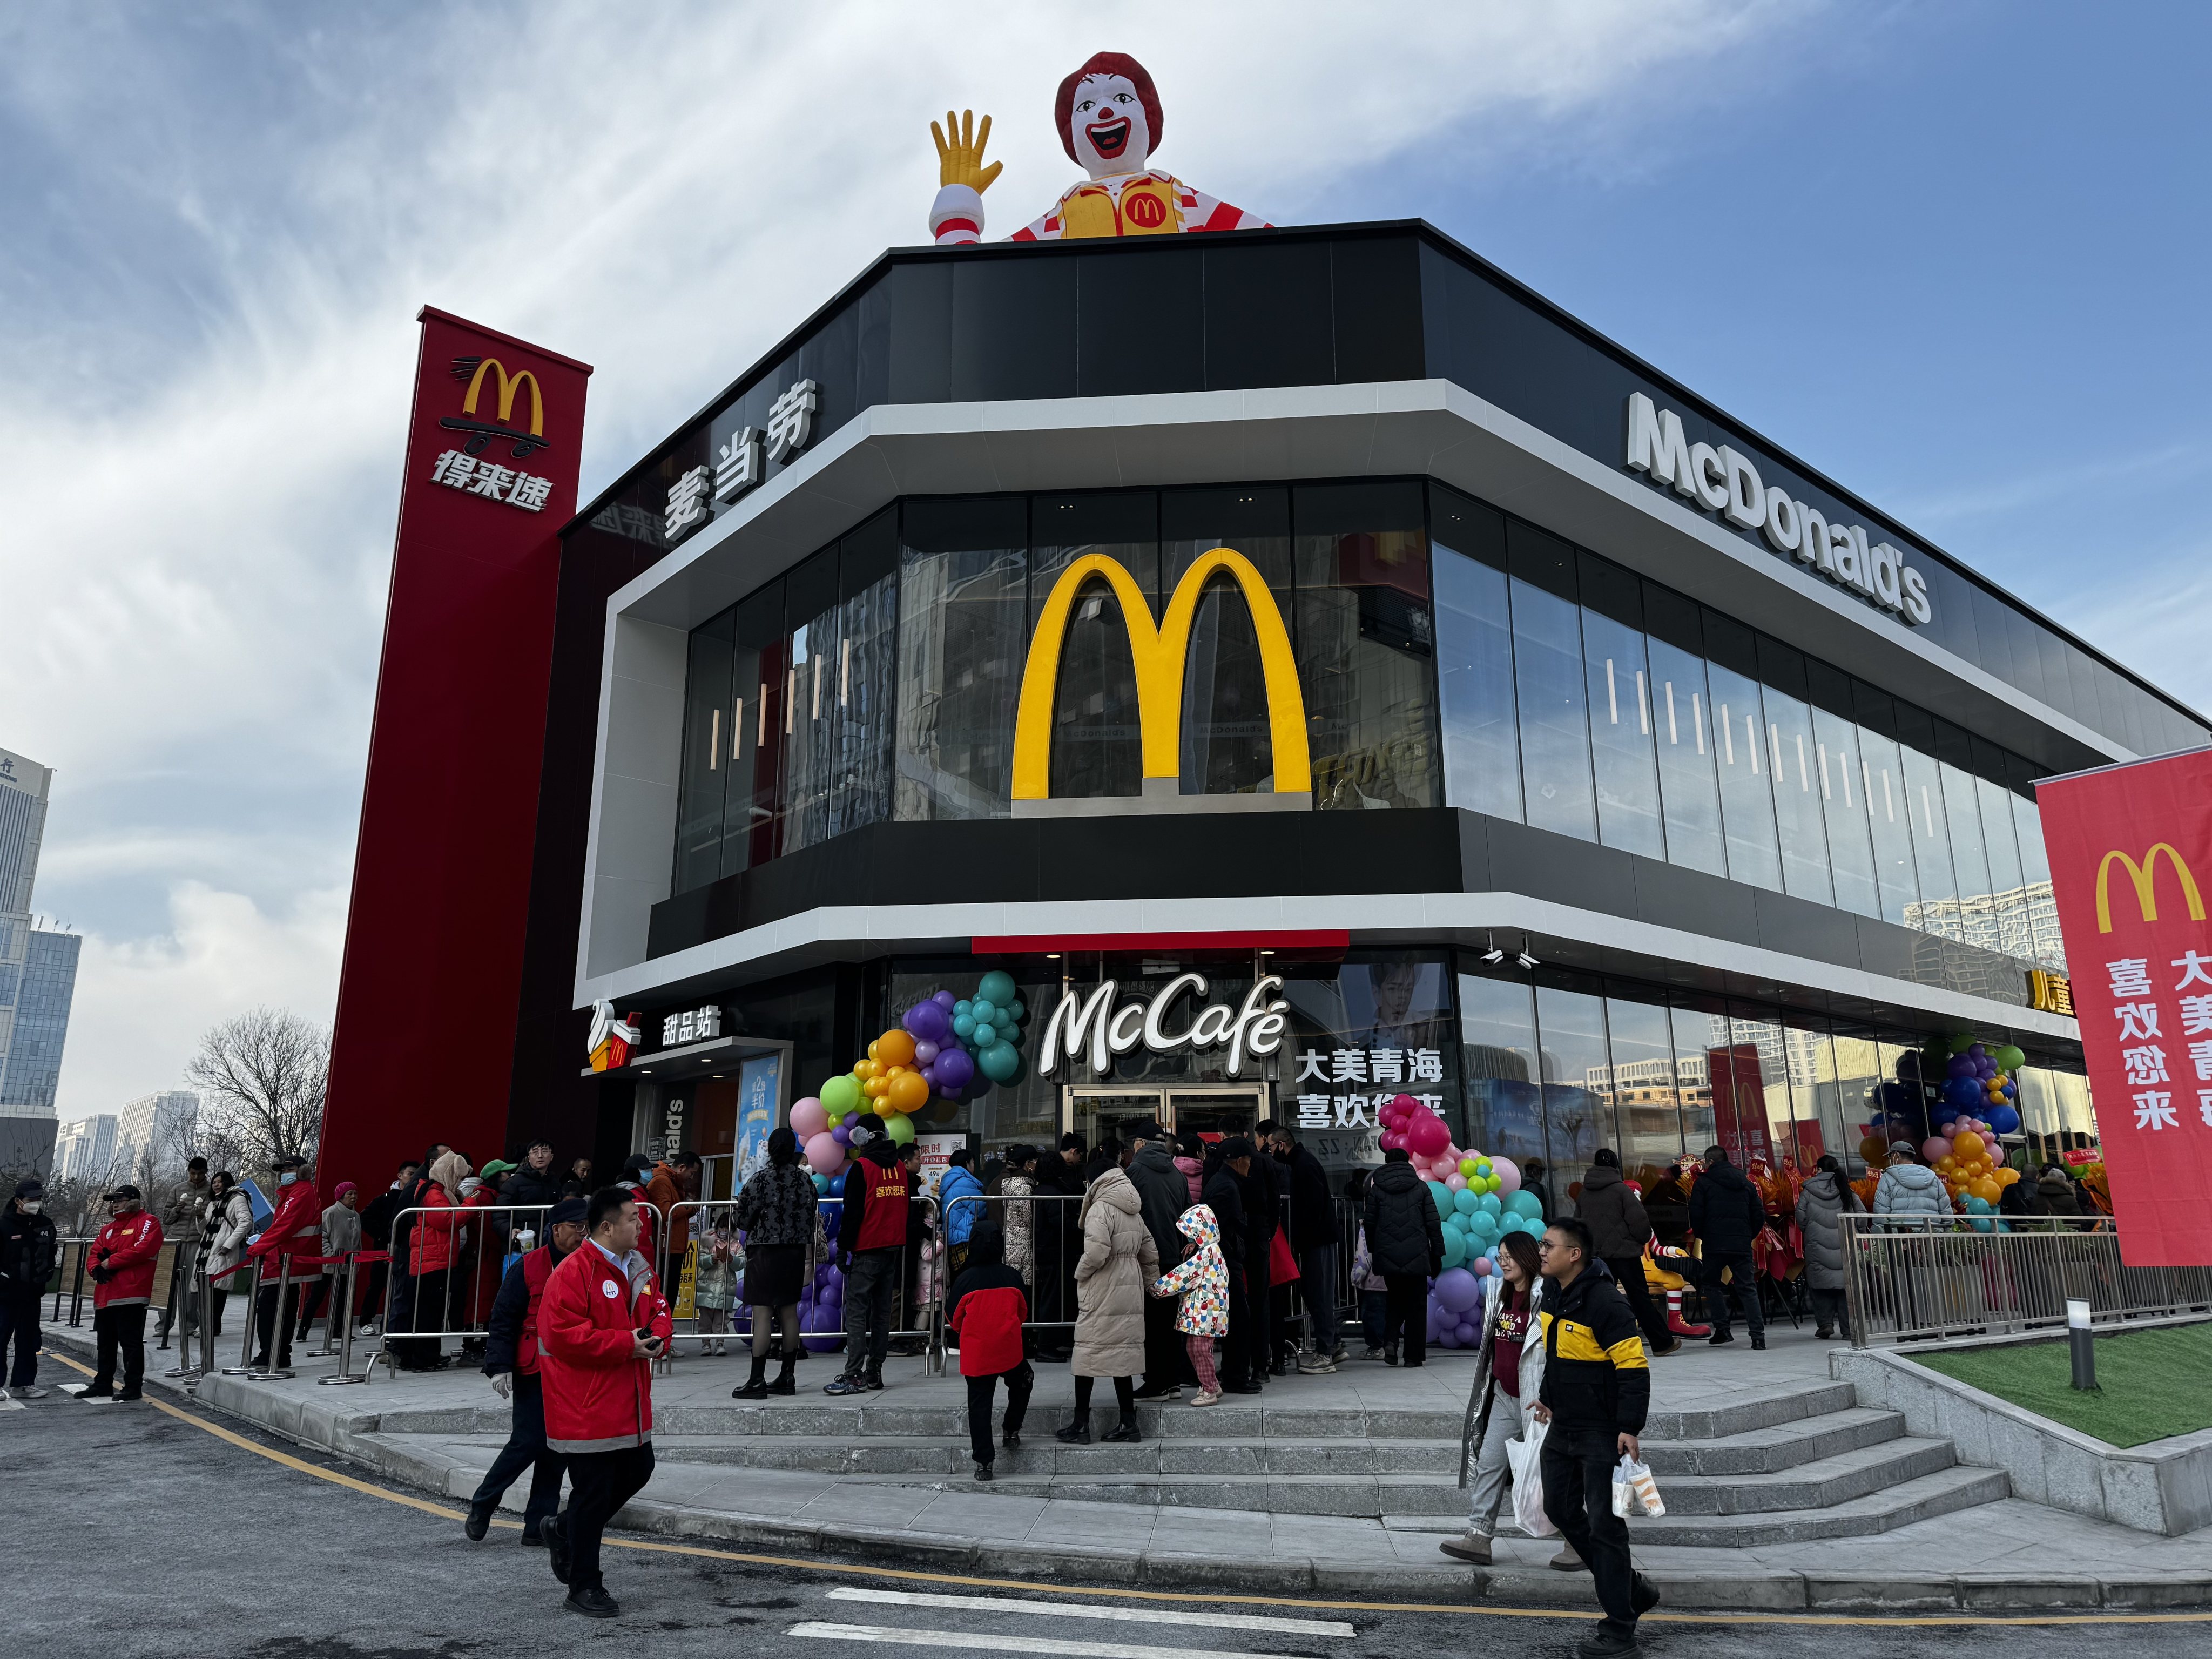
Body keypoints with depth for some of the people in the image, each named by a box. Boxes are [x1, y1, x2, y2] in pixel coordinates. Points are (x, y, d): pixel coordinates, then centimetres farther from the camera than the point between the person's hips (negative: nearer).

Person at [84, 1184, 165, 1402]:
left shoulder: (147, 1223, -4)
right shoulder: (108, 1229, 23)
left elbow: (142, 1250, -18)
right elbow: (93, 1254, 17)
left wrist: (110, 1262, -13)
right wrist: (96, 1268, -5)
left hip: (130, 1296, -9)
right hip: (104, 1296, 9)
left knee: (131, 1343, -5)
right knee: (106, 1344, 19)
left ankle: (134, 1387, 0)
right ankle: (103, 1384, 30)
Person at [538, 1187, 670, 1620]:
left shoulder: (639, 1267, 9)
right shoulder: (571, 1274, -19)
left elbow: (658, 1312, 17)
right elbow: (566, 1336, -24)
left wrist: (657, 1337, -7)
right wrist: (626, 1344, -22)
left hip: (629, 1405, 9)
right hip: (586, 1409, -9)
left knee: (638, 1472, 17)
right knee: (593, 1492, 0)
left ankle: (563, 1529, 37)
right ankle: (583, 1587, 16)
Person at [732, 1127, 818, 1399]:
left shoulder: (760, 1179, -11)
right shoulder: (805, 1180, 4)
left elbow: (742, 1219, -7)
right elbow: (811, 1219, 10)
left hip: (764, 1251, -5)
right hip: (795, 1251, 5)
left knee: (762, 1315, -5)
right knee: (789, 1313, 10)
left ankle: (757, 1381, -6)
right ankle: (787, 1378, 15)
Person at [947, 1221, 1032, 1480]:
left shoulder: (964, 1279, -7)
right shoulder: (1013, 1277, -2)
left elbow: (954, 1320, 4)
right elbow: (1023, 1314, 12)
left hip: (976, 1354, -1)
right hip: (1010, 1351, 1)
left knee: (979, 1404, 5)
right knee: (1022, 1382, 29)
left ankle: (983, 1462, 3)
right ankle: (1012, 1431, 26)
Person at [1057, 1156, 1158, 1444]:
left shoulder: (1101, 1209, -11)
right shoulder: (1134, 1213, 13)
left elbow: (1097, 1252, -22)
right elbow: (1151, 1254, 16)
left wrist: (1080, 1274, -6)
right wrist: (1147, 1284, 22)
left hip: (1101, 1291, -7)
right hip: (1130, 1291, 7)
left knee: (1087, 1353, 2)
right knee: (1123, 1353, 11)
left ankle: (1081, 1426, 7)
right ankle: (1128, 1424, 12)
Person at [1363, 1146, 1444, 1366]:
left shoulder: (1376, 1189, 4)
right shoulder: (1421, 1187, 3)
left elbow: (1370, 1224, 5)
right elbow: (1433, 1223, 1)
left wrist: (1374, 1252, 15)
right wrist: (1437, 1254, 6)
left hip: (1388, 1257, 1)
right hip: (1416, 1257, -1)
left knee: (1394, 1301, 16)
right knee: (1416, 1306, 7)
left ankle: (1390, 1340, -5)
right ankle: (1413, 1355, 5)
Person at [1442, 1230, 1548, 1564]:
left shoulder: (1544, 1297, -15)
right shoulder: (1498, 1292, 10)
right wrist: (1484, 1385, 22)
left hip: (1533, 1399, -7)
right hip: (1503, 1396, 7)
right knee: (1489, 1462, 3)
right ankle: (1478, 1536, 5)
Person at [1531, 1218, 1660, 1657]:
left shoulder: (1606, 1302, -22)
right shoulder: (1552, 1294, 5)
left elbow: (1634, 1368, -22)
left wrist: (1629, 1428, -24)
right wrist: (1547, 1398, 20)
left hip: (1602, 1432, -9)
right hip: (1564, 1425, 9)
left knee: (1604, 1524, -4)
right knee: (1560, 1509, 15)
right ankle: (1631, 1588, 31)